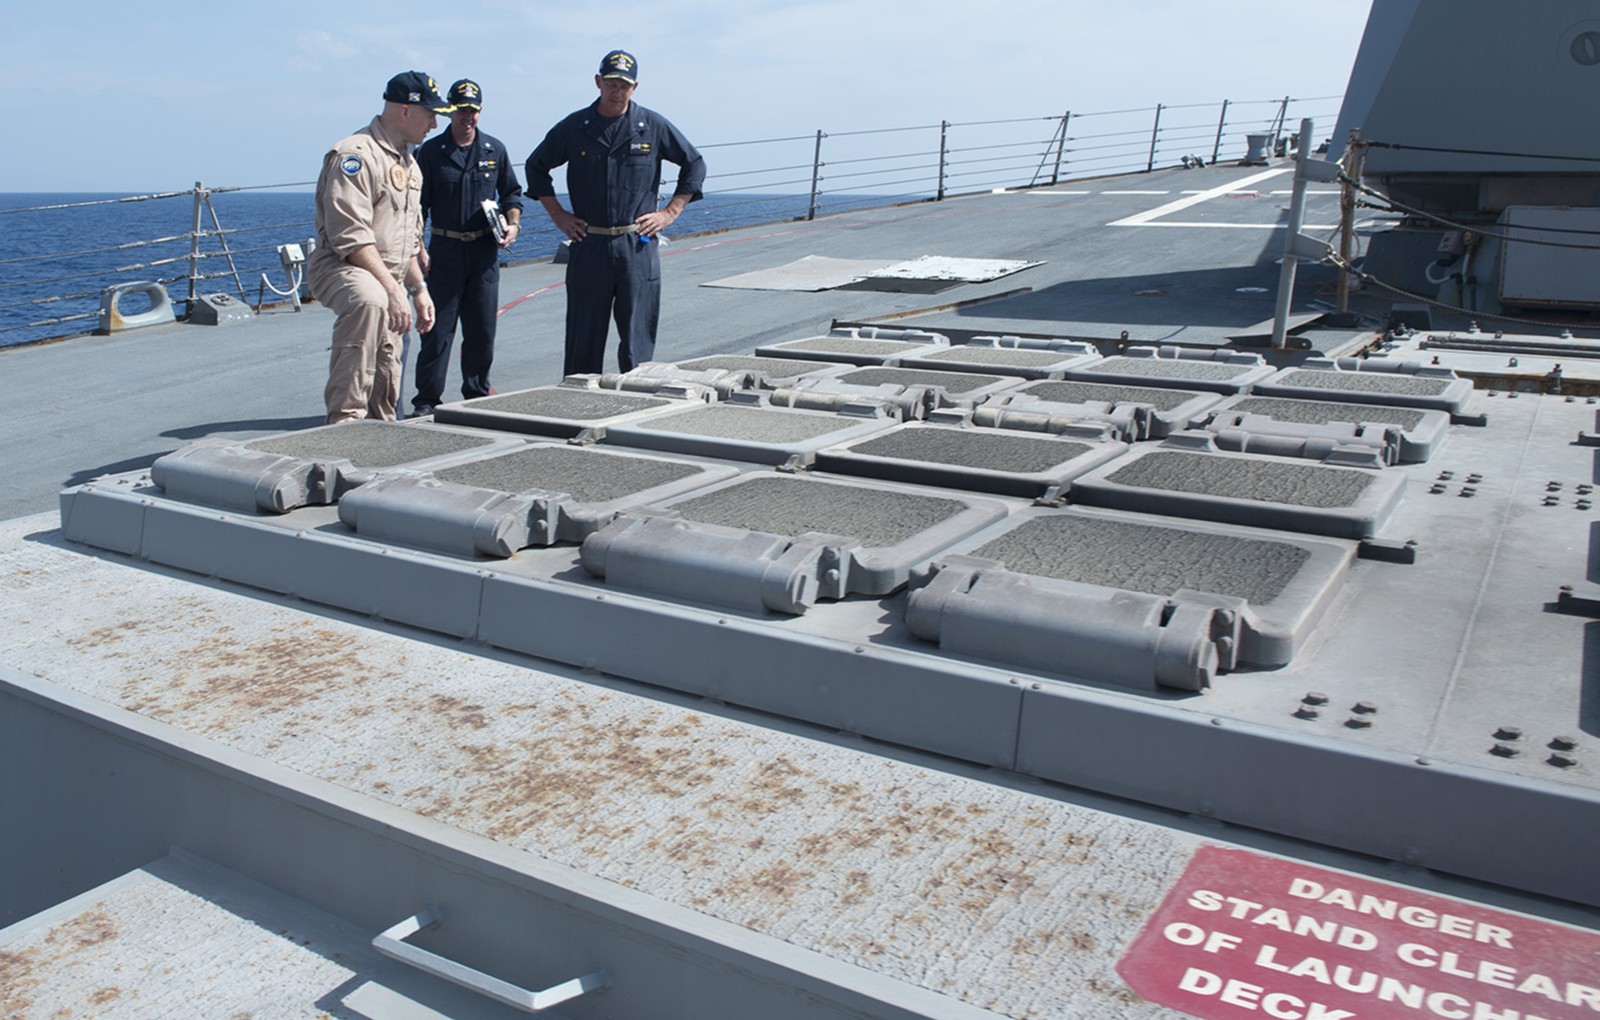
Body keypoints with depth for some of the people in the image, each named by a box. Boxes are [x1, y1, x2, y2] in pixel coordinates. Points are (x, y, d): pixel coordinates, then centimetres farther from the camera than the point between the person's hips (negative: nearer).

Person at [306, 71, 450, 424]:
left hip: (386, 276, 10)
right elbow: (351, 237, -23)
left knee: (387, 383, 10)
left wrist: (419, 288, 20)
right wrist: (393, 289, -27)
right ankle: (345, 418, -41)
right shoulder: (356, 155, -14)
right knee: (369, 301, -41)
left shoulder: (409, 163, 19)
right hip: (341, 266, -9)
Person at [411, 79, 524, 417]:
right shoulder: (431, 151, 2)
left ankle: (477, 394, 20)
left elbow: (511, 192, 18)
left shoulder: (494, 150, 9)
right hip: (444, 249, -2)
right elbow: (418, 205, 4)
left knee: (482, 329, 7)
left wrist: (513, 224, 0)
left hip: (484, 249, 2)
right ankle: (427, 399, 1)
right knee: (438, 328, -4)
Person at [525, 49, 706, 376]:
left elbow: (694, 165, 13)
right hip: (588, 246, 1)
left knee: (637, 337, 0)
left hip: (637, 247, -1)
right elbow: (536, 166, 18)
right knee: (583, 337, 4)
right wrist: (557, 215, 9)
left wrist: (670, 212, 5)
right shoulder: (573, 127, 6)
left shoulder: (654, 126, 4)